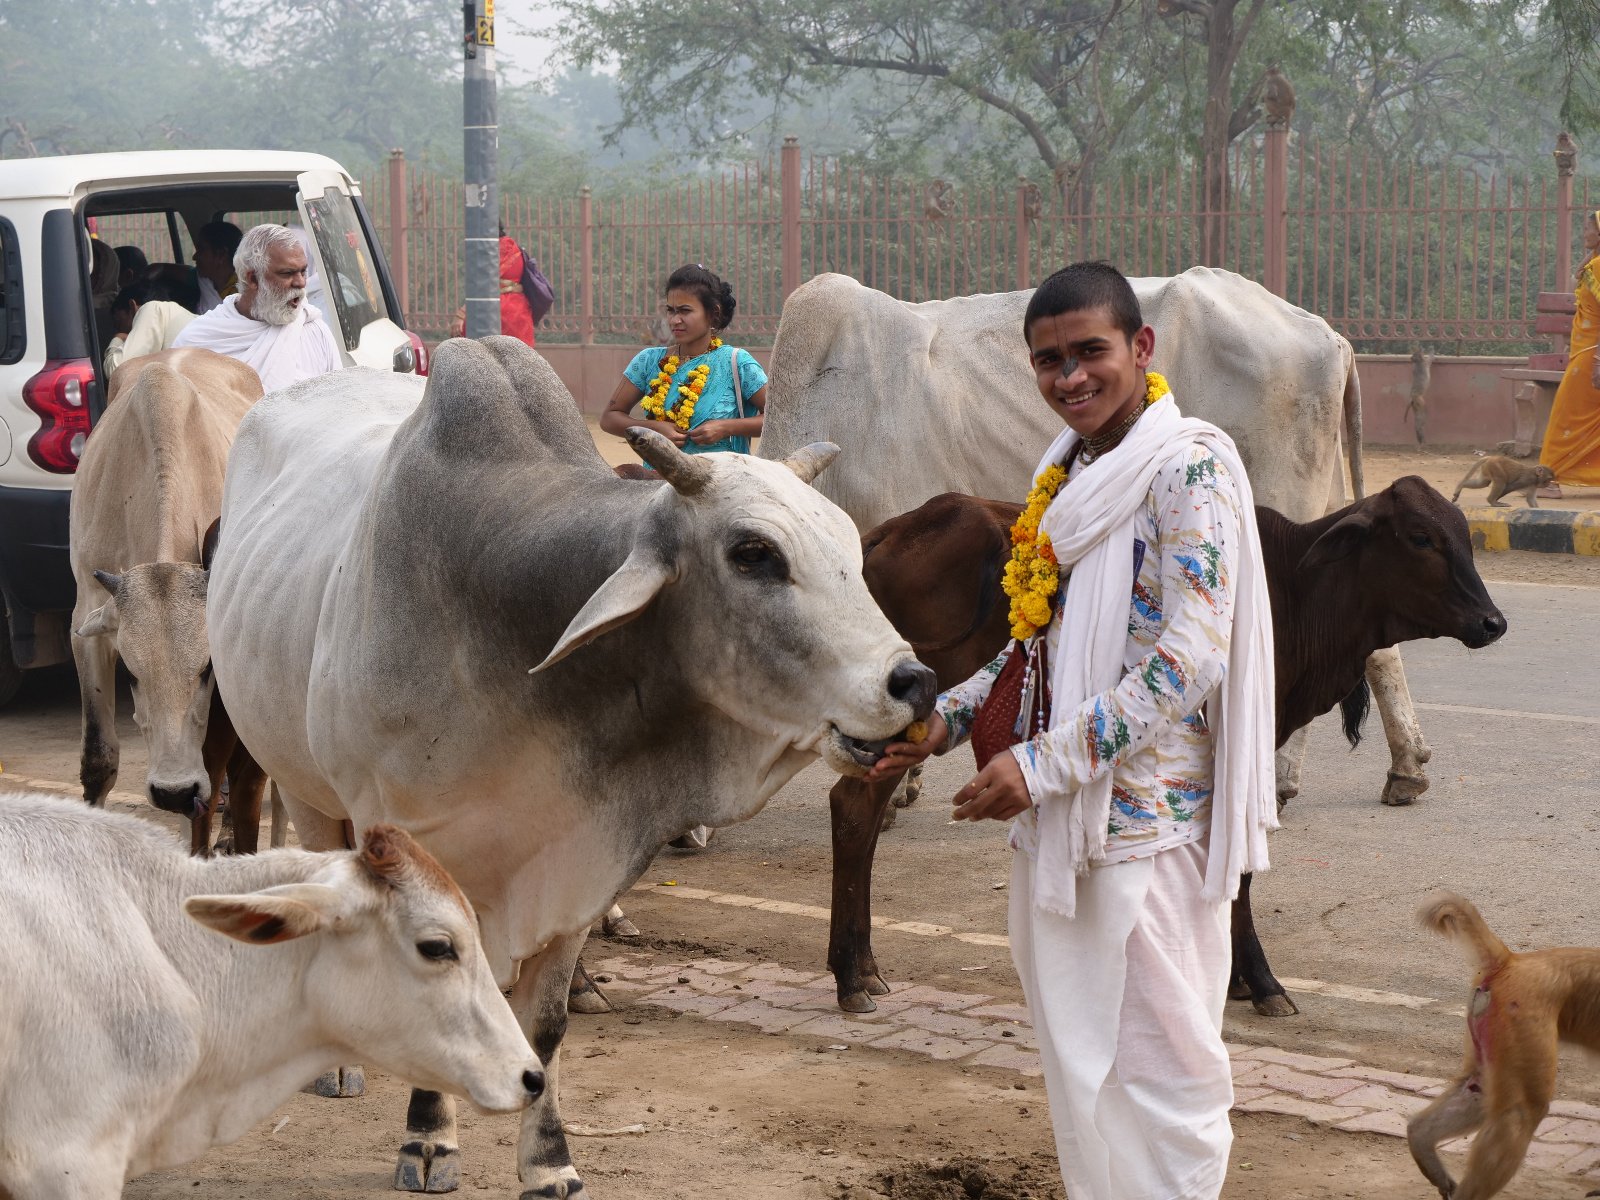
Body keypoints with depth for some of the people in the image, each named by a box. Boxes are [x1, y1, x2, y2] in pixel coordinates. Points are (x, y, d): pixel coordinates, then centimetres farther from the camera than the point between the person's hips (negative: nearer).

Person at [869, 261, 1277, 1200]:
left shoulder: (1190, 465, -11)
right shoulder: (1071, 472, 14)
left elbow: (1190, 658, -19)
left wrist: (1048, 765, -20)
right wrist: (944, 719, 10)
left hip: (1148, 814, -8)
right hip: (1061, 818, 8)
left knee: (1156, 1065, -3)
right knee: (1077, 1059, 14)